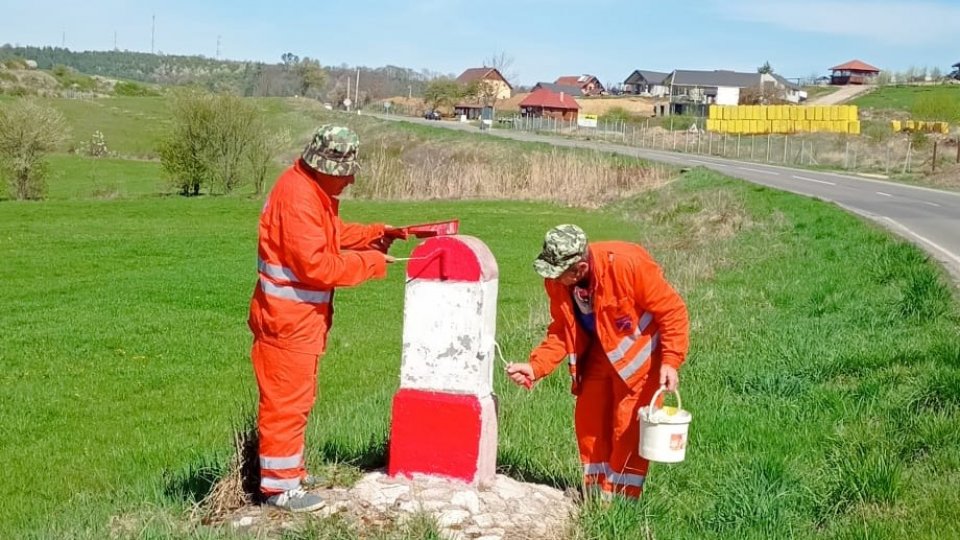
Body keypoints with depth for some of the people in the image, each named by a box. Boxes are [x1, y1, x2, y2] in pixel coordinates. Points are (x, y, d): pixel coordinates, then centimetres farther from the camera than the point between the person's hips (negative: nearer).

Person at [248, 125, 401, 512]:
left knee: (297, 398, 20)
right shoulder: (297, 197, -23)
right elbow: (316, 264, -26)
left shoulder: (315, 191, 10)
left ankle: (288, 469, 33)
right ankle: (279, 487, 8)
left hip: (302, 319, 11)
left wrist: (373, 234, 8)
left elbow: (331, 235, 20)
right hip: (286, 320, -11)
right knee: (286, 402, -2)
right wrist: (369, 263, -17)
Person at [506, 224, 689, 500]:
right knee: (588, 419, 8)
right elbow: (562, 332, -5)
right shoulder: (557, 281, -15)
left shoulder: (627, 263, -32)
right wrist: (535, 367, -19)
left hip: (638, 351, -5)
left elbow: (672, 310, -23)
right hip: (599, 351, 6)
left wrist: (671, 360, -28)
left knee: (628, 425, -2)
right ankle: (596, 493, 25)